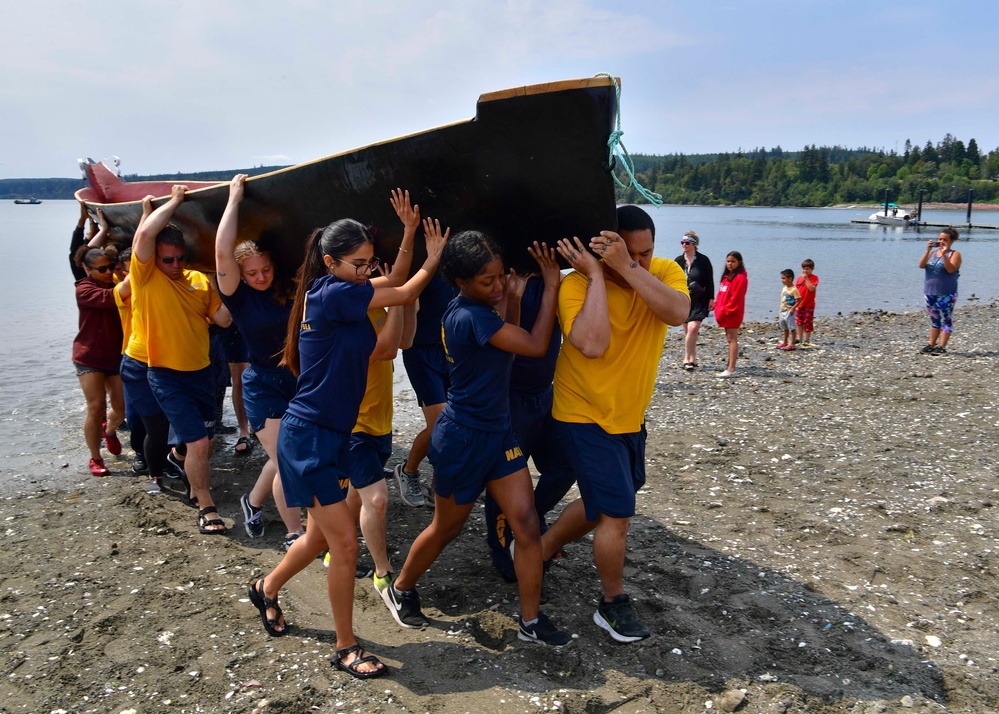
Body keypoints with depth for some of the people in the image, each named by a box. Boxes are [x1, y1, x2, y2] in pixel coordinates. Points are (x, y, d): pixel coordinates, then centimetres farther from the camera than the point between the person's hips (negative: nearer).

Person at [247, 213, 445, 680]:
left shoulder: (334, 293, 8)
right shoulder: (332, 294, -18)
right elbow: (405, 295, -10)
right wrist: (433, 260, 6)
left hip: (331, 433, 10)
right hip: (308, 435, -10)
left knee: (322, 536, 20)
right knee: (345, 541, -4)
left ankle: (266, 589, 47)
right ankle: (346, 649, 12)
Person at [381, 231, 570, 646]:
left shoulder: (467, 311, 4)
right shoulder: (471, 317, -25)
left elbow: (511, 345, 9)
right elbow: (535, 346, -21)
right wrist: (552, 285, -16)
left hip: (498, 432, 8)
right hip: (463, 439, -8)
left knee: (527, 524, 4)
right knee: (446, 528, 13)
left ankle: (532, 622, 16)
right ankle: (400, 590, 39)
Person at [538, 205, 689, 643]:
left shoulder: (665, 273, -7)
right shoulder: (578, 285, -20)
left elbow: (677, 313, -29)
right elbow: (592, 345, -36)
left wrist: (629, 268, -34)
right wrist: (597, 276, -30)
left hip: (630, 415, 7)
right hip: (586, 417, -6)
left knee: (603, 502, 22)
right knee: (617, 512, -4)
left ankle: (541, 548, 44)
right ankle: (613, 604, 19)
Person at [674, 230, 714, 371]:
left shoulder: (703, 260, -3)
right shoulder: (679, 261, 6)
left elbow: (710, 281, -1)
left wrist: (711, 299, -5)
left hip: (700, 301, -4)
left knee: (693, 328, -18)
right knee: (687, 330, 8)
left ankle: (687, 359, -11)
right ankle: (692, 359, 19)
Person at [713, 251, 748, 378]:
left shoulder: (740, 278, -13)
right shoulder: (727, 276, 15)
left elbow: (736, 297, -19)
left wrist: (725, 310, -18)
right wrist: (718, 308, 8)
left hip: (732, 313, -9)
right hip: (725, 313, 9)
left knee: (732, 339, -8)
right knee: (730, 338, 15)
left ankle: (731, 369, -8)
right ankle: (730, 365, 22)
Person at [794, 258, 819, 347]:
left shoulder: (814, 278, -8)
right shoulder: (800, 278, 7)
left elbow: (812, 288, -24)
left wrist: (806, 279, -24)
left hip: (809, 304, -5)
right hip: (799, 304, 5)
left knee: (808, 323, 1)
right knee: (799, 322, 12)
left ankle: (807, 340, 10)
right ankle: (799, 338, 22)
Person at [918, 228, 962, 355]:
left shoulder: (954, 254, -3)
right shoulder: (932, 252, 9)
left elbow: (951, 269, -19)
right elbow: (921, 265, -5)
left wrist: (944, 254, -24)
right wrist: (927, 251, -14)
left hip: (946, 294, -5)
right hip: (930, 292, 5)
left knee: (945, 320, -5)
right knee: (934, 320, 13)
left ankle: (942, 347, -5)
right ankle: (931, 345, 18)